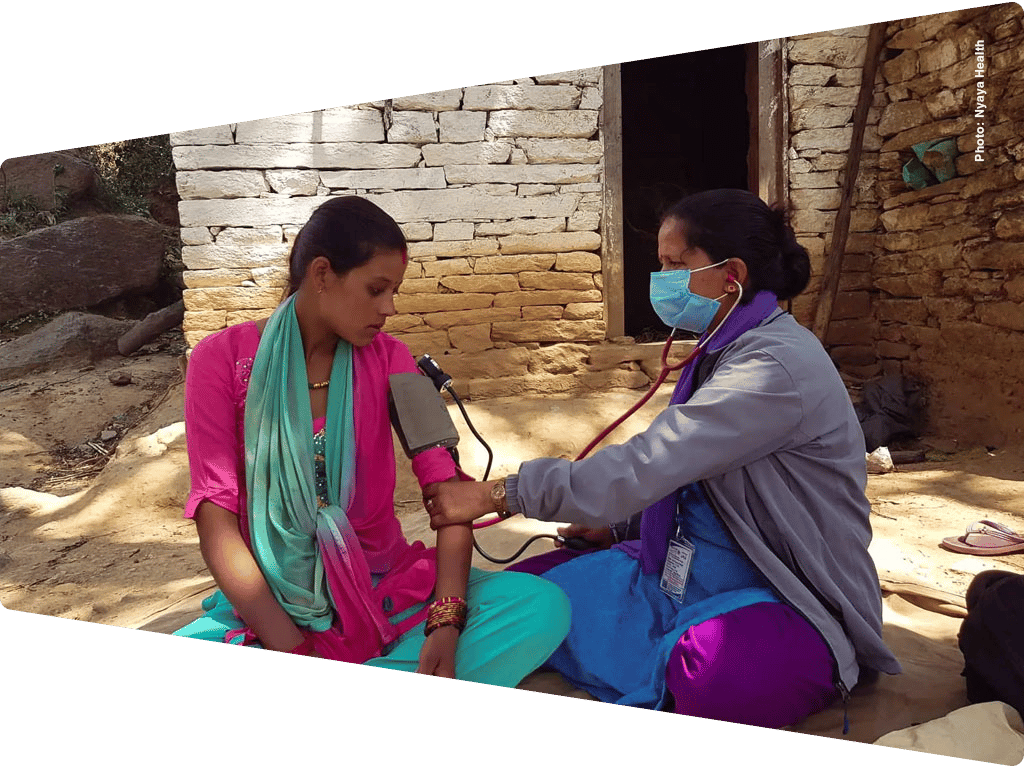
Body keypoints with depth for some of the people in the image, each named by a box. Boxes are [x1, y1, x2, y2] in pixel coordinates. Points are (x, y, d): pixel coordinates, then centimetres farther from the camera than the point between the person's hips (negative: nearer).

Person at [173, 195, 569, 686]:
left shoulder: (387, 359, 0)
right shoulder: (222, 360, -6)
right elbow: (216, 524, -12)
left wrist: (447, 621, -22)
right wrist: (291, 651, -22)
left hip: (387, 592, 3)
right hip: (269, 606, -2)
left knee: (544, 607, -22)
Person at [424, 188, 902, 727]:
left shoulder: (776, 366, -22)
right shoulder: (726, 351, 10)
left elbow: (643, 466, -26)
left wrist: (497, 494, -20)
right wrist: (618, 524, 8)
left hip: (782, 601, -8)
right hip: (690, 572, 8)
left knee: (717, 673, -42)